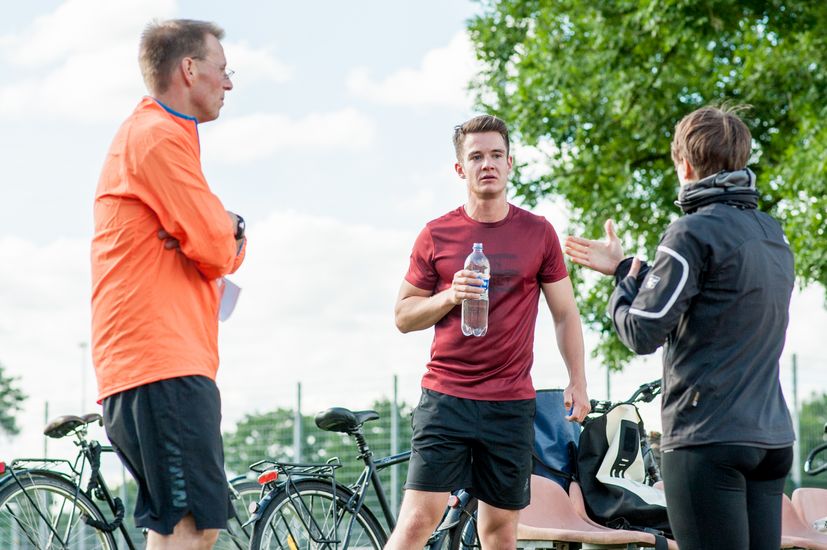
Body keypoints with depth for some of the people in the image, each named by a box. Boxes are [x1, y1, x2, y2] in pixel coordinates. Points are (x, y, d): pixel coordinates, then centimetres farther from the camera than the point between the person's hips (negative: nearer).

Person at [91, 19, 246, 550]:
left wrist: (227, 234, 0)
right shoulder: (161, 135, -8)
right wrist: (229, 236, 9)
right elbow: (217, 248, -14)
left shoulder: (150, 132, 26)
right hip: (165, 366, -11)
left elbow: (220, 246, 23)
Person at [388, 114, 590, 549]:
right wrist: (450, 297, -11)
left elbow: (565, 313, 11)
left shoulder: (538, 233, 5)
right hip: (445, 398, -1)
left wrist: (577, 382, 3)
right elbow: (403, 316, 7)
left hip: (511, 403, 1)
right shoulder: (436, 235, 3)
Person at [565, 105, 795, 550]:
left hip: (707, 437, -8)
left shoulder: (693, 233, -11)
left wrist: (623, 287, 9)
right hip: (771, 438, 8)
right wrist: (624, 269, 27)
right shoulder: (773, 235, 14)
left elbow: (643, 333, -11)